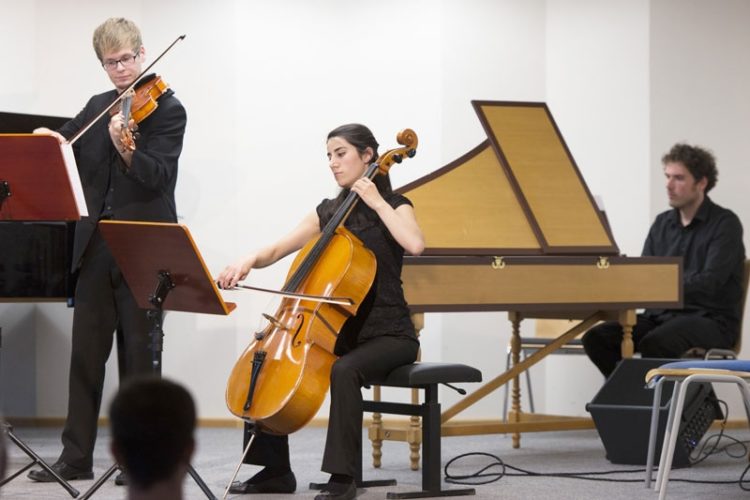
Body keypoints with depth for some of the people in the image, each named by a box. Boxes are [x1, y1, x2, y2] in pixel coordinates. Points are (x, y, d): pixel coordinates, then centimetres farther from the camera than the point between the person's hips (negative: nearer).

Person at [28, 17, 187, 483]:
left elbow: (158, 175, -18)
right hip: (96, 247, 6)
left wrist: (126, 150, -37)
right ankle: (77, 456, 14)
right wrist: (50, 140, -4)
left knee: (140, 355, 1)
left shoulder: (167, 109, -6)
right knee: (86, 352, 8)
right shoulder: (97, 108, 13)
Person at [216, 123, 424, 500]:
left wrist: (377, 201, -20)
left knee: (344, 371, -35)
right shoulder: (328, 212, 12)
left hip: (388, 334, -6)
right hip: (342, 330, 6)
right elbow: (277, 250, 6)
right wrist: (248, 261, -15)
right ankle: (276, 470, 1)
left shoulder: (393, 206, -4)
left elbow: (415, 244, -27)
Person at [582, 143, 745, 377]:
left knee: (654, 344, -36)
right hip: (661, 314, 6)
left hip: (711, 321, -6)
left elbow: (710, 282, -18)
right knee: (597, 338, -17)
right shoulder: (662, 223, 15)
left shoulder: (725, 223, -6)